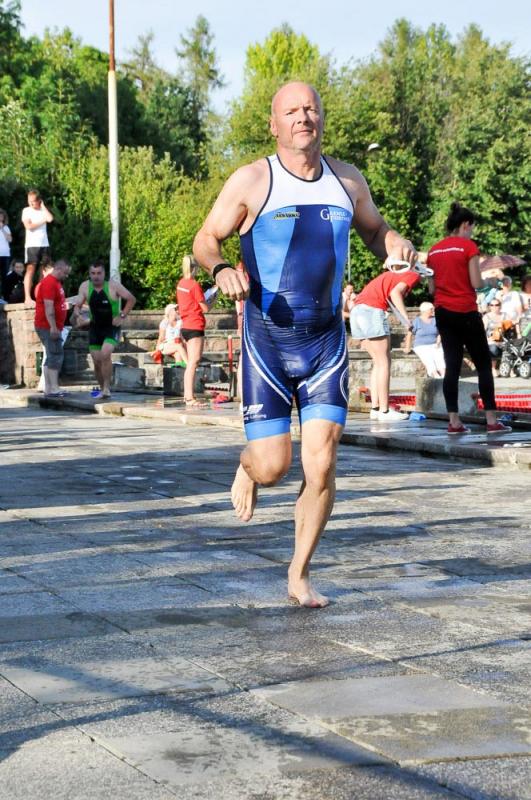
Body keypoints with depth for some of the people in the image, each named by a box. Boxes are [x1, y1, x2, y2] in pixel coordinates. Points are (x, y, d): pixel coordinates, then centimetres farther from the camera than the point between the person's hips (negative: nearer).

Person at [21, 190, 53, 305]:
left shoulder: (43, 211, 12)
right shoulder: (26, 211, 2)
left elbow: (50, 219, -9)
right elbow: (29, 226, -11)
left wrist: (43, 206, 0)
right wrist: (42, 221, -3)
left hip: (45, 244, 4)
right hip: (32, 245, -4)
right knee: (30, 270, -10)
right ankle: (27, 298, -13)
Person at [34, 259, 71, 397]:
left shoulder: (55, 282, 18)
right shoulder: (49, 283, -14)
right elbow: (48, 307, -21)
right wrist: (53, 327, -25)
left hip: (52, 327, 10)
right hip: (48, 327, -10)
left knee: (50, 356, 10)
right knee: (56, 355, -12)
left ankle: (48, 389, 13)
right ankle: (54, 389, -15)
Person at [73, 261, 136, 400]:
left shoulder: (113, 286, -13)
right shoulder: (85, 286, -4)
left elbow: (131, 299, -6)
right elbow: (78, 304, 2)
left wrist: (122, 316, -12)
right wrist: (76, 313, -21)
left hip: (112, 327, -4)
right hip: (95, 327, 4)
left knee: (105, 354, -24)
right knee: (97, 360, 3)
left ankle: (107, 388, -14)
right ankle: (102, 389, 22)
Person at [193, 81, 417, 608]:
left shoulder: (347, 180, 7)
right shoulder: (252, 180, -4)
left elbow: (374, 230, 22)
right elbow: (205, 239, 1)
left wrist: (396, 245, -2)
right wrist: (221, 270, -22)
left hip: (326, 342, 3)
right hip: (267, 342, -3)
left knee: (322, 465, -4)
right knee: (271, 466, -5)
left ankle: (299, 575, 13)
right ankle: (246, 467, 35)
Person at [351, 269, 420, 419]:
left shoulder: (391, 275, 30)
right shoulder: (414, 276, 6)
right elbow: (395, 292, -13)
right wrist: (406, 318, -19)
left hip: (356, 310, 8)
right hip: (372, 310, -8)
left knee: (378, 362, 14)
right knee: (384, 362, -2)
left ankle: (375, 408, 11)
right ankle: (384, 411, -4)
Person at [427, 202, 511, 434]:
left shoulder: (434, 250, 9)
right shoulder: (468, 246, -8)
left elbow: (432, 287, 12)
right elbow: (476, 283, -12)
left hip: (442, 312, 6)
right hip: (465, 312, -6)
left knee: (452, 365, 7)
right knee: (483, 364, 2)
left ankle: (454, 422, 3)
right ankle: (492, 421, -1)